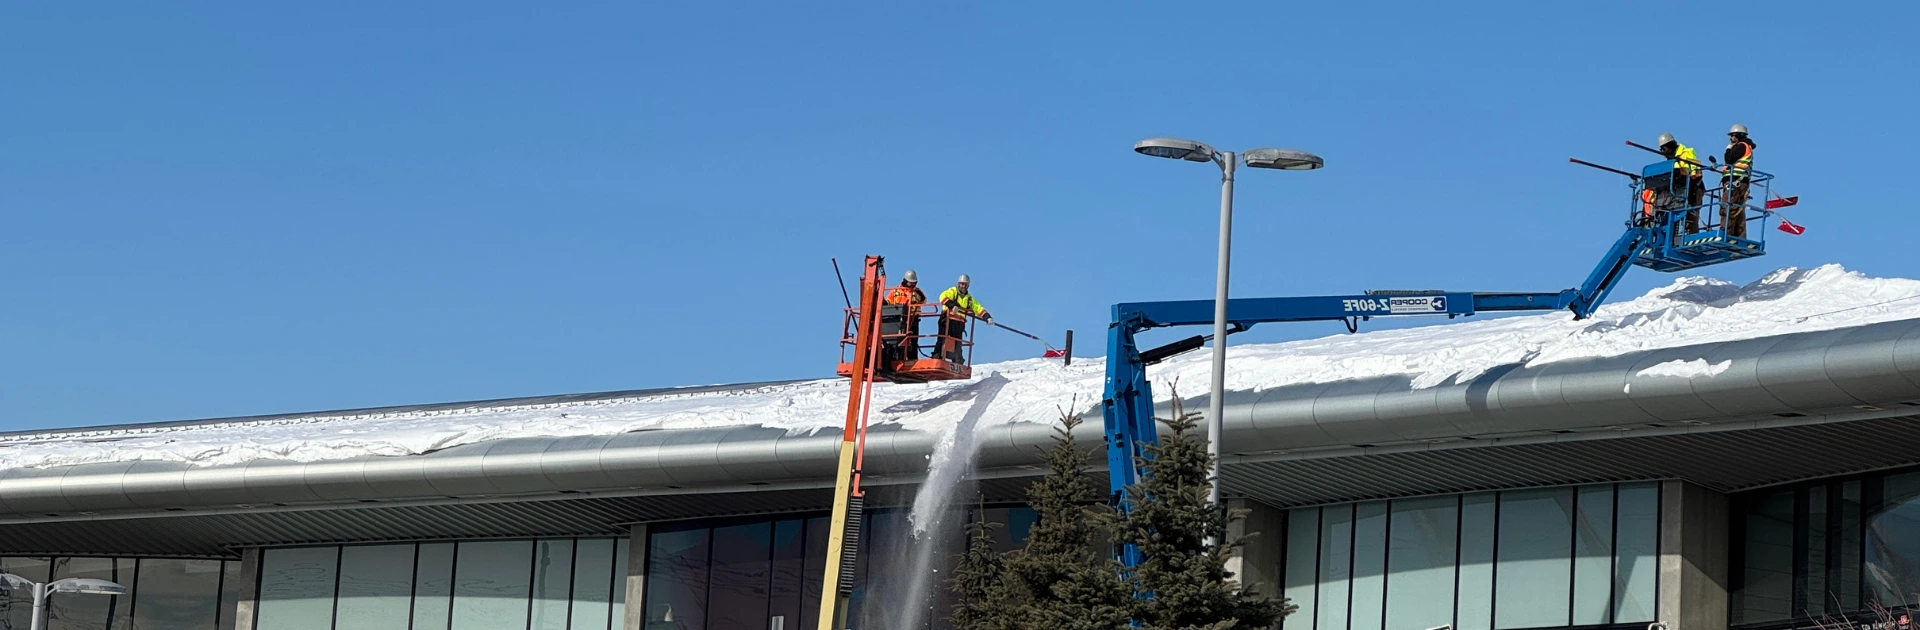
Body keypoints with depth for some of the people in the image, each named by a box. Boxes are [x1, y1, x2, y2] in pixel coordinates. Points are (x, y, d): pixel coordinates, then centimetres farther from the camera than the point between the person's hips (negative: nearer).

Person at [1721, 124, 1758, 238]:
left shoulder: (1741, 146, -2)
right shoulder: (1746, 148, 27)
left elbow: (1729, 159, -10)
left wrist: (1728, 149, 4)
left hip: (1734, 181, -10)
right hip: (1742, 183, 10)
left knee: (1728, 208, -16)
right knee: (1738, 210, 7)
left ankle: (1726, 234, -24)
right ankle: (1740, 236, 4)